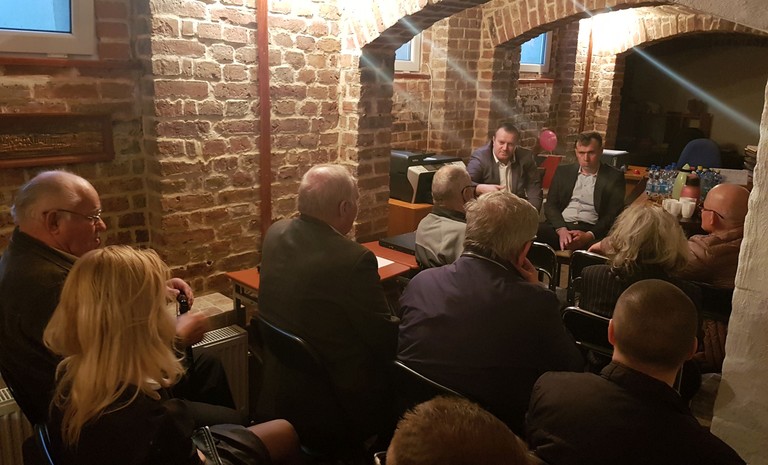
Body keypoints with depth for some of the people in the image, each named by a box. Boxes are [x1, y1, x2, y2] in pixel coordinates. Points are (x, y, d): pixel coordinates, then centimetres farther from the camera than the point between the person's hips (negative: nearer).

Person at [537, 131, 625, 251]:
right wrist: (561, 229, -10)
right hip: (560, 227, 2)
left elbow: (614, 215, 2)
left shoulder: (614, 177, 8)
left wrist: (589, 235, -15)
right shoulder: (563, 171, 16)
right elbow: (550, 205, 10)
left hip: (592, 231, -2)